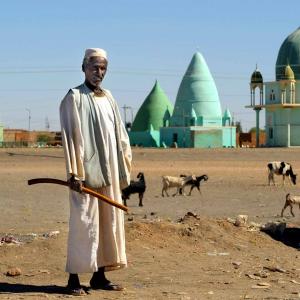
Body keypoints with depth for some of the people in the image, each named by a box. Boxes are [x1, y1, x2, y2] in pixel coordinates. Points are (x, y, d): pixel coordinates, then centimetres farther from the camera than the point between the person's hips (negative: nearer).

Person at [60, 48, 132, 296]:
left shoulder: (108, 98, 14)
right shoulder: (74, 98, -5)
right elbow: (69, 137, -11)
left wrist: (122, 172, 12)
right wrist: (74, 173, -18)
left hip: (108, 173, 7)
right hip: (86, 173, -7)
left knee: (108, 222, 7)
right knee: (83, 222, -6)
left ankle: (99, 275, 15)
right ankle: (74, 278, -1)